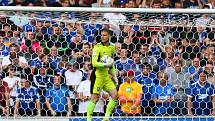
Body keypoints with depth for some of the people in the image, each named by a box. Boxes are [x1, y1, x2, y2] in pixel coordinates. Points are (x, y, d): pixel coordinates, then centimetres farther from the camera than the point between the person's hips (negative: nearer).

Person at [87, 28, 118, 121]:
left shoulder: (112, 47, 12)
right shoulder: (97, 47, -11)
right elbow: (94, 63, -18)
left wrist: (114, 76, 22)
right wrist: (106, 65, -26)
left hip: (106, 76, 7)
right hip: (98, 75, -7)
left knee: (115, 95, -1)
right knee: (95, 98, -7)